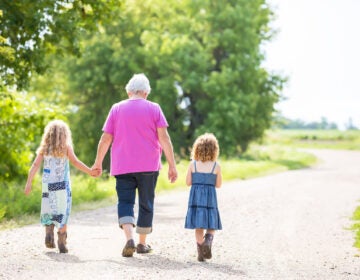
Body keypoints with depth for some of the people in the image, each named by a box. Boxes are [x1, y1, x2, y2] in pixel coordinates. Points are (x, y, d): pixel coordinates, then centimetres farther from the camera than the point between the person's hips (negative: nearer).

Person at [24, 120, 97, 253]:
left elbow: (35, 165, 1)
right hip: (62, 184, -2)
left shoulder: (44, 148, 8)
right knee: (62, 212, 2)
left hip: (47, 184, 2)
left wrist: (29, 183, 0)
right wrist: (90, 171, -3)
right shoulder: (66, 147, 2)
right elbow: (75, 162, -8)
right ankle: (62, 242, -2)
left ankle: (48, 233, -6)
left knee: (49, 210, 14)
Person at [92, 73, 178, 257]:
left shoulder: (117, 109, 7)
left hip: (122, 166, 0)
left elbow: (105, 139, 6)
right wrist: (172, 165, -2)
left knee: (125, 202, -1)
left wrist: (98, 162, 17)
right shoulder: (153, 108, 3)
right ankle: (142, 243, 17)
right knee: (146, 203, 11)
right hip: (148, 166, 0)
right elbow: (164, 138, -4)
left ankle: (129, 238, -23)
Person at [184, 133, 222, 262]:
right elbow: (218, 184, 1)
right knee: (211, 225, 9)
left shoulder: (193, 164, -3)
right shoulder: (216, 166, -5)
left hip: (196, 196, 1)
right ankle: (207, 241, -19)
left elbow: (188, 182, 0)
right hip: (210, 197, -1)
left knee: (198, 227, 7)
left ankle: (201, 252, 5)